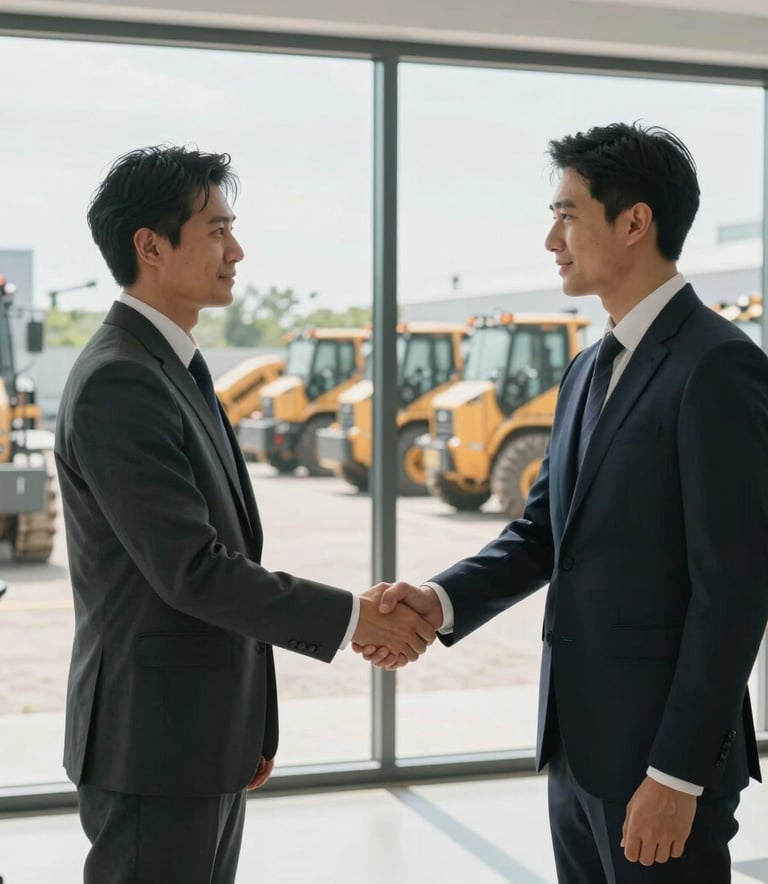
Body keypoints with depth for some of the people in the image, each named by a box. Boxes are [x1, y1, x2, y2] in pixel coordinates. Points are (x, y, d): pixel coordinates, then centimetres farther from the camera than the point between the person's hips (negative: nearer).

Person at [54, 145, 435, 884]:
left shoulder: (172, 369, 12)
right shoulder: (117, 384, -19)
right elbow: (191, 569, -23)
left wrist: (247, 728, 18)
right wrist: (351, 617, -17)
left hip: (204, 738, 9)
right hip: (154, 745, -9)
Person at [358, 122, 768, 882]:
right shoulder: (588, 370, 12)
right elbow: (544, 530, 10)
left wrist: (676, 775, -19)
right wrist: (443, 600, -8)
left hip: (663, 749, -8)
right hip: (577, 743, 8)